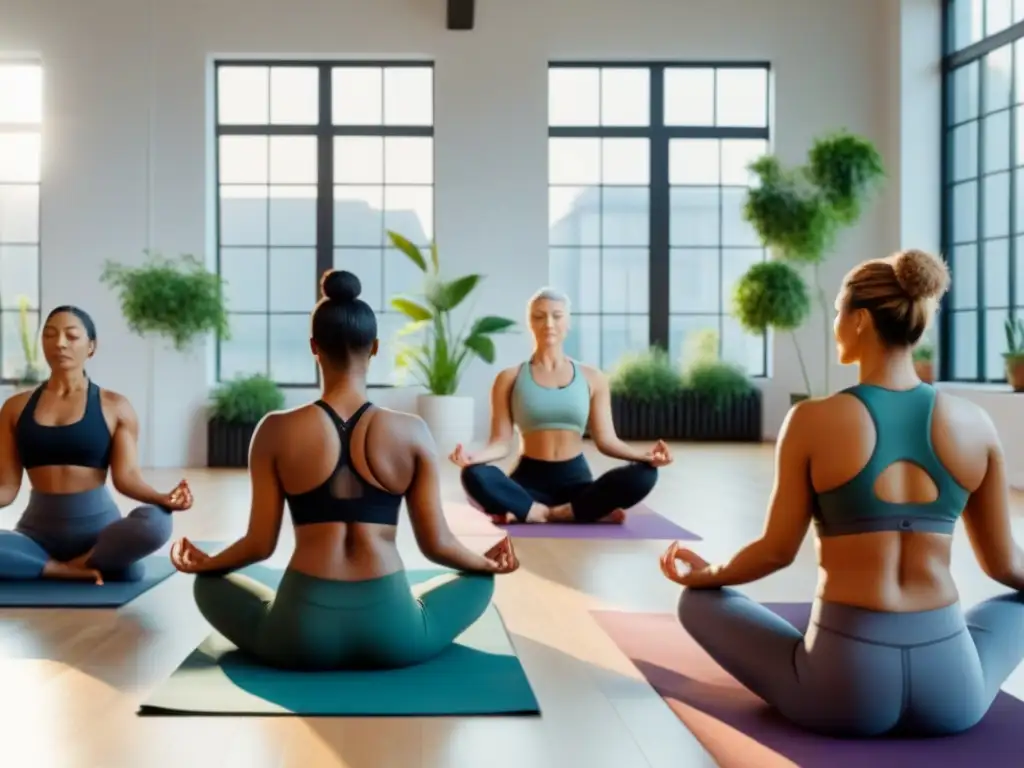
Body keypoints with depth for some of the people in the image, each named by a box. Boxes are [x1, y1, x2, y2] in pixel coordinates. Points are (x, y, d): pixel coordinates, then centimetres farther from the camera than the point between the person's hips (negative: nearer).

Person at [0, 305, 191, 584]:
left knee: (155, 522, -35)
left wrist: (164, 498, -25)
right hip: (39, 528, 1)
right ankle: (84, 570, -19)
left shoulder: (115, 406, 3)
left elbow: (126, 475, -5)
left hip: (97, 523, -1)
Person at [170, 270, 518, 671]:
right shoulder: (412, 432, -3)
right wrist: (488, 563, 22)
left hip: (302, 631, 0)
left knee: (210, 584, 30)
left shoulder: (276, 431, -4)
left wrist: (202, 563, 22)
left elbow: (260, 544, 1)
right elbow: (436, 544, 1)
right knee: (479, 579, 29)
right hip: (391, 631, 0)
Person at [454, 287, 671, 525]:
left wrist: (643, 455, -15)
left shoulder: (592, 378, 8)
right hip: (530, 479, -1)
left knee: (643, 475, -27)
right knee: (475, 476, -34)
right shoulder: (509, 378, 5)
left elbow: (606, 440, 4)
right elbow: (501, 442, -1)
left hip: (576, 479, 2)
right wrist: (474, 456, -23)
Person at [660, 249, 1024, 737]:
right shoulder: (974, 423, -1)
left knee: (698, 601, 21)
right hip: (953, 691, 3)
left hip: (844, 684, -3)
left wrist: (702, 574, 18)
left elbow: (777, 550, -1)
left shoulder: (813, 421, -10)